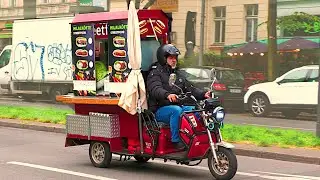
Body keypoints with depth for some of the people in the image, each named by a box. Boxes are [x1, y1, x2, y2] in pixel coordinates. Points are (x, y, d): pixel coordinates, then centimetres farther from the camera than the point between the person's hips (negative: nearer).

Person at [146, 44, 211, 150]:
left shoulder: (177, 75, 24)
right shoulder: (155, 73, -2)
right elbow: (155, 89, -22)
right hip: (160, 110, -7)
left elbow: (189, 88, 17)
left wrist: (203, 94, -2)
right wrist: (167, 95, -43)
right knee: (176, 110, -35)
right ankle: (176, 140, -32)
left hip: (178, 106, 7)